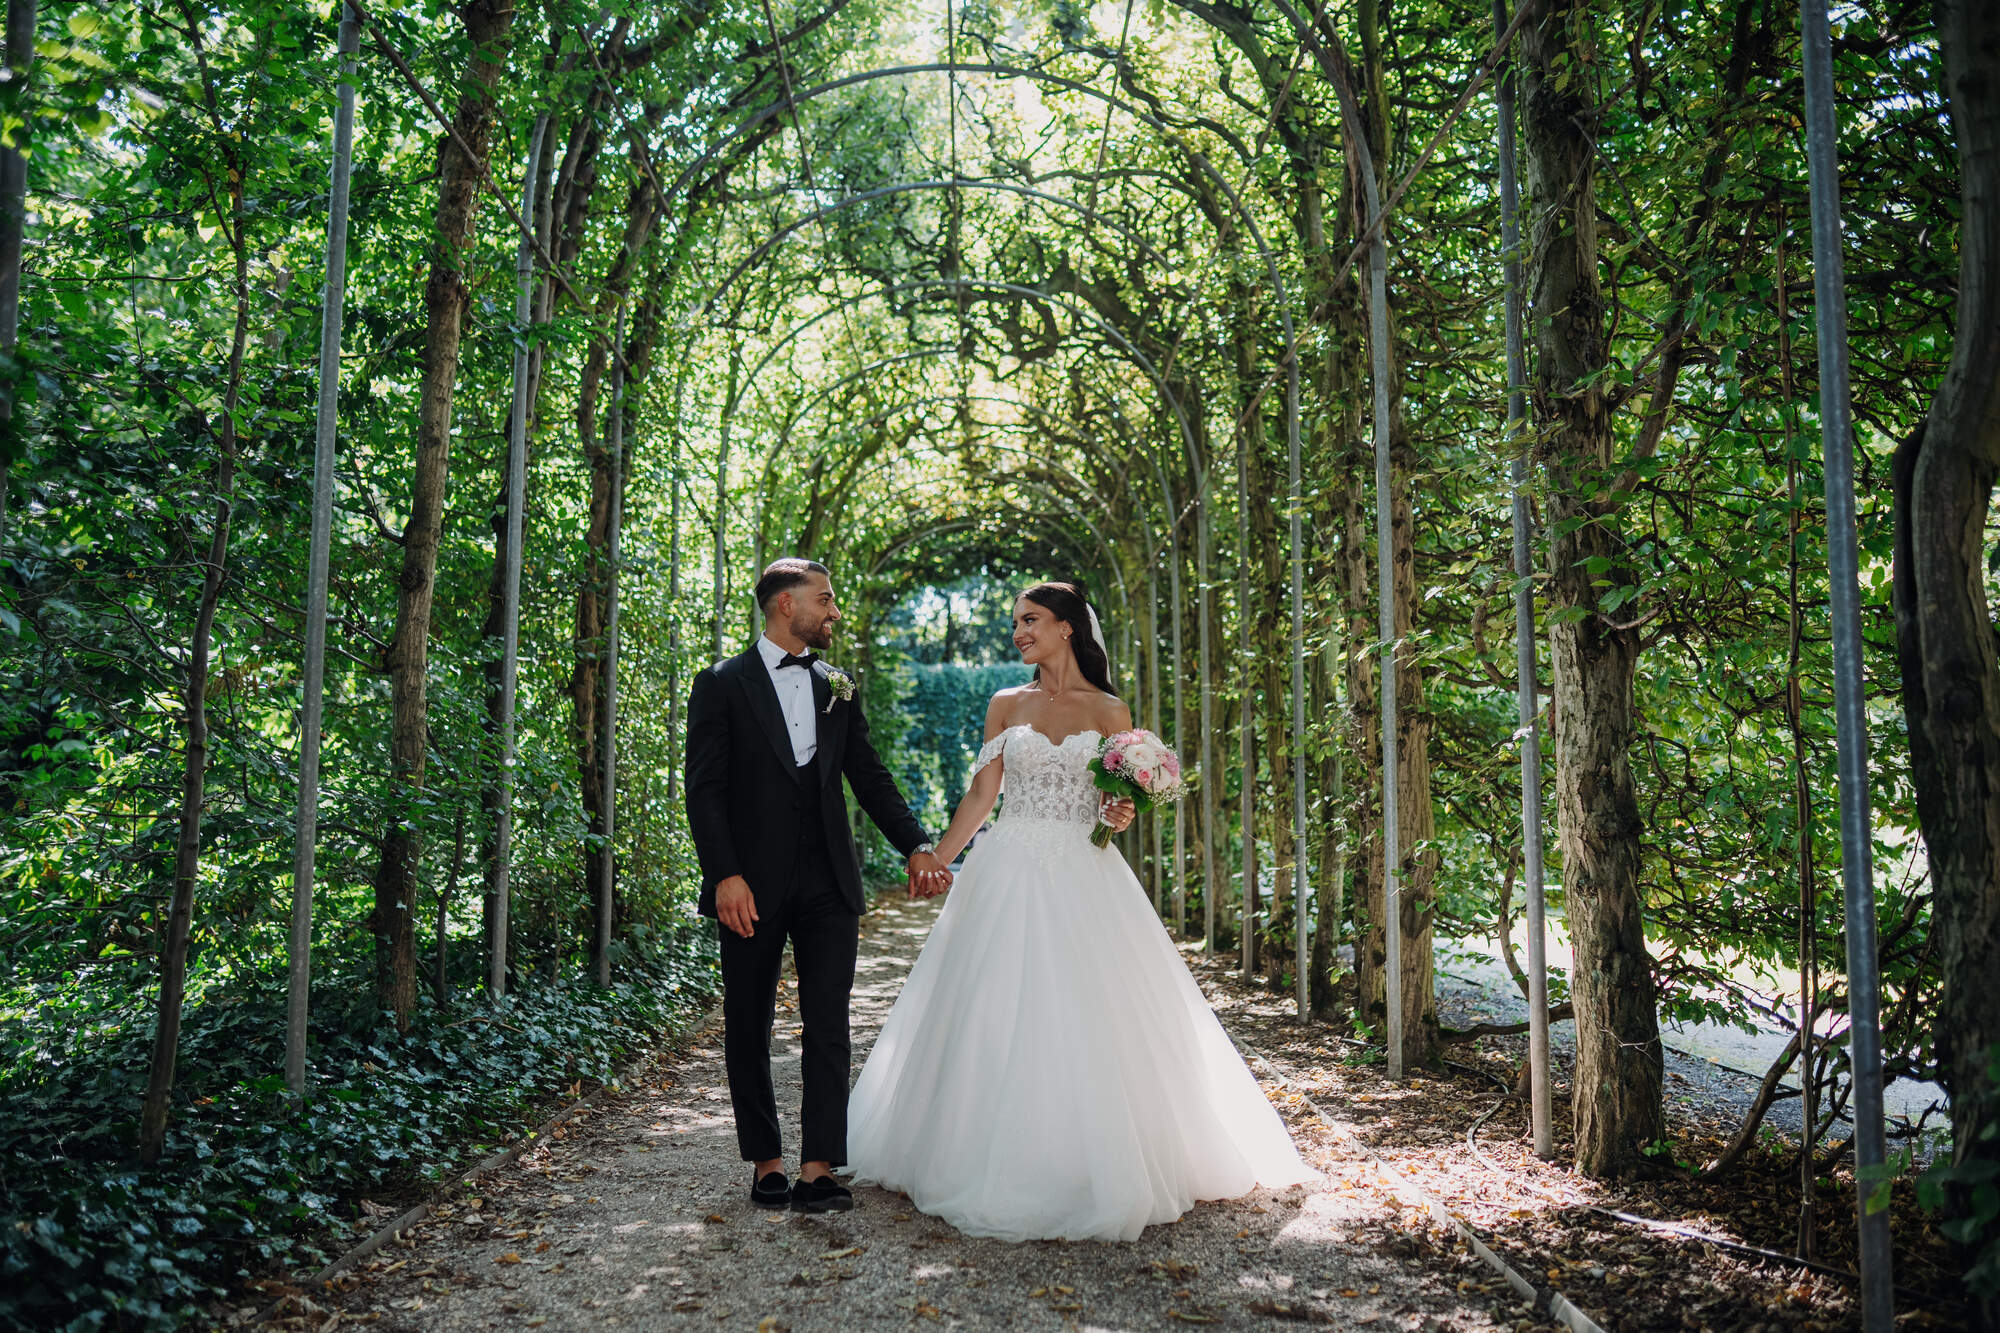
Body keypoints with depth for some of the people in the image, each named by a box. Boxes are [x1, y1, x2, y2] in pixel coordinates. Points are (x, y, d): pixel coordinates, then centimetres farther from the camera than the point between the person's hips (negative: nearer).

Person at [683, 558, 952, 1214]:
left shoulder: (838, 688, 12)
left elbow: (870, 777, 12)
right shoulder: (722, 685, -1)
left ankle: (819, 1170, 2)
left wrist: (917, 845, 0)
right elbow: (705, 790, -7)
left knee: (828, 1026, -2)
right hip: (753, 886, -3)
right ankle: (766, 1163, 22)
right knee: (748, 1029, 8)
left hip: (828, 883, 3)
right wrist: (724, 875, -17)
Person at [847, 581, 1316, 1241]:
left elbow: (1124, 800, 10)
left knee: (1087, 1020, -1)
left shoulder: (1110, 710, 4)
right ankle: (1003, 1164, 15)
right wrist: (933, 862, 0)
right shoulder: (1006, 705, 8)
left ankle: (1096, 1167, 15)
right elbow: (980, 795, 7)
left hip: (1083, 879, -1)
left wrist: (1121, 815, -12)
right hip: (1009, 873, 1)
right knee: (1000, 1019, 1)